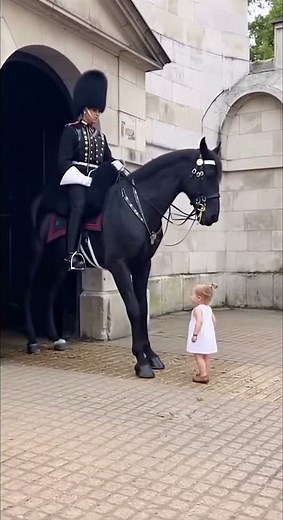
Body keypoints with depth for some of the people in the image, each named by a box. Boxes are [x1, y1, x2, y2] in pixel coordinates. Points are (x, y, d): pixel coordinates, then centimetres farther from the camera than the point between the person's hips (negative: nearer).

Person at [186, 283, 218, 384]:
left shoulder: (198, 309, -17)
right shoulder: (208, 308, 9)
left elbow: (199, 321, -29)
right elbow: (213, 320, 14)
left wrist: (195, 334, -27)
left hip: (200, 337, -9)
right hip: (209, 335, 9)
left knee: (198, 355, -3)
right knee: (206, 356, 15)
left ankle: (203, 375, -6)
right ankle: (206, 374, 22)